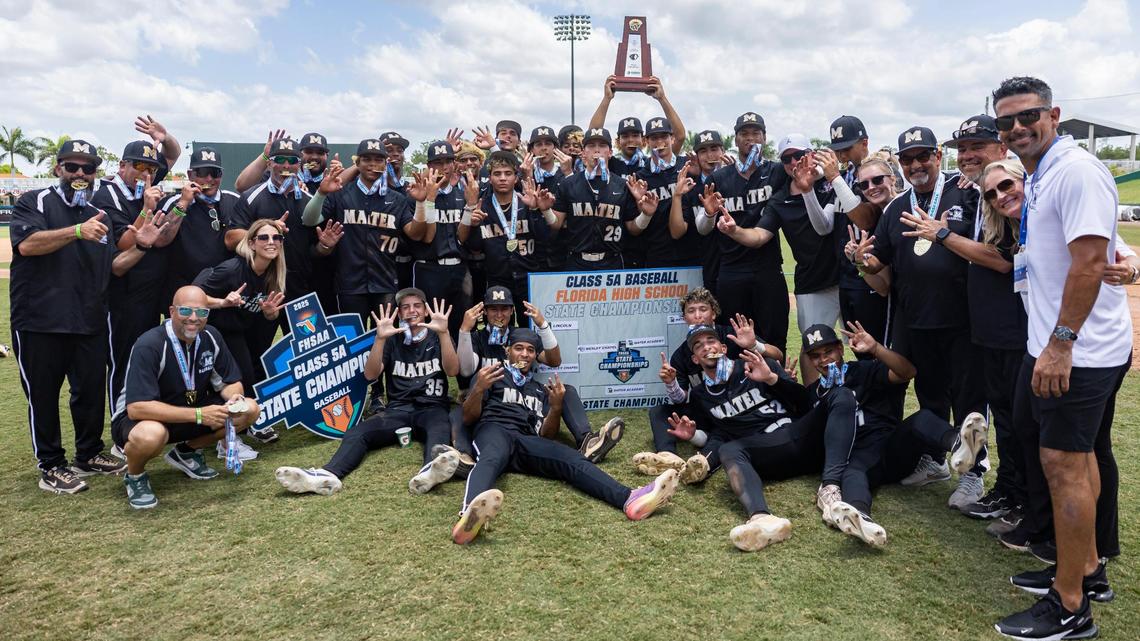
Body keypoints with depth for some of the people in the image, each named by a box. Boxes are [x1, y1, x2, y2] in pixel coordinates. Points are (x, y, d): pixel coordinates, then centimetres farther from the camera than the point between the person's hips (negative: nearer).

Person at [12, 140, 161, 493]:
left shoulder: (99, 216, 15)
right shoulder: (35, 202, -1)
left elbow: (114, 267, 13)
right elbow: (27, 244, -20)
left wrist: (141, 247, -5)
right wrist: (77, 231, -32)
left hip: (89, 322, 5)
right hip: (40, 321, -5)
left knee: (92, 391, 12)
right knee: (43, 395, 4)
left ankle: (88, 454, 28)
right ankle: (51, 466, 15)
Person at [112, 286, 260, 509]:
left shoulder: (210, 337, -8)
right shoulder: (149, 346, -26)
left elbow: (231, 382, 1)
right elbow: (137, 408, -34)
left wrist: (235, 399, -24)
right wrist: (199, 415, -38)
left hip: (191, 411, 6)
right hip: (139, 419, -6)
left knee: (249, 410, -11)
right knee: (150, 435, -41)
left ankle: (187, 452, 12)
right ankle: (135, 475, -4)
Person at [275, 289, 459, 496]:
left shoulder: (437, 338, 13)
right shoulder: (392, 340, 17)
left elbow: (453, 370, -6)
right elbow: (370, 374, 1)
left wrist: (443, 333, -20)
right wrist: (379, 338, -14)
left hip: (432, 409, -3)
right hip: (397, 411, 3)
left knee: (440, 430, -39)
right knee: (357, 432, -26)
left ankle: (430, 470, -71)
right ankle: (328, 475, -53)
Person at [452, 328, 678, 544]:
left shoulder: (540, 390, 32)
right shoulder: (491, 375, 22)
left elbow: (546, 435, 19)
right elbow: (469, 418, 10)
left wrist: (556, 406, -1)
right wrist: (479, 388, -10)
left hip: (527, 443, 3)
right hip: (494, 430, -3)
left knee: (573, 459, -26)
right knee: (492, 459, -41)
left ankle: (629, 499, -52)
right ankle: (472, 513, -76)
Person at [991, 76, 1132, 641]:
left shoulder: (1076, 171, -16)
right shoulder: (1037, 178, 14)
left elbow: (1090, 261, -23)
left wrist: (1060, 344, -23)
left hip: (1077, 352, -9)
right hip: (1054, 346, 10)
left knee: (1063, 464, -5)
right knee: (1077, 457, 17)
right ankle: (1086, 567, 32)